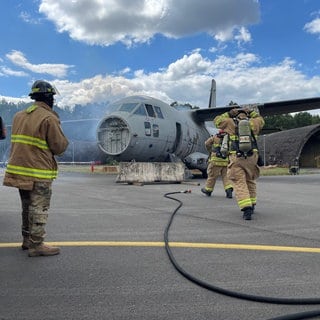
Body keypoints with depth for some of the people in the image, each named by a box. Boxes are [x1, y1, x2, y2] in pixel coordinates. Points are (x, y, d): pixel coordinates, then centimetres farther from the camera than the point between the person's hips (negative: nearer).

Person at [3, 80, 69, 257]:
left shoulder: (19, 116, 11)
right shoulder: (49, 118, -13)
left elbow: (17, 141, 18)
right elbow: (58, 147, -12)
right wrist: (64, 139, 8)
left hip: (19, 169, 8)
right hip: (39, 172, -8)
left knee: (27, 207, 19)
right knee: (39, 209, 0)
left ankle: (27, 239, 29)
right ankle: (36, 245, 5)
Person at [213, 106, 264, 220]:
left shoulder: (231, 122, 7)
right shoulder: (252, 122, 13)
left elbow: (217, 120, 21)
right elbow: (261, 120, 36)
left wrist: (228, 114, 23)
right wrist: (251, 112, 33)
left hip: (236, 158, -3)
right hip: (252, 157, 3)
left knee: (239, 184, -4)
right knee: (250, 181, 22)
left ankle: (247, 208, -19)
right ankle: (251, 205, 32)